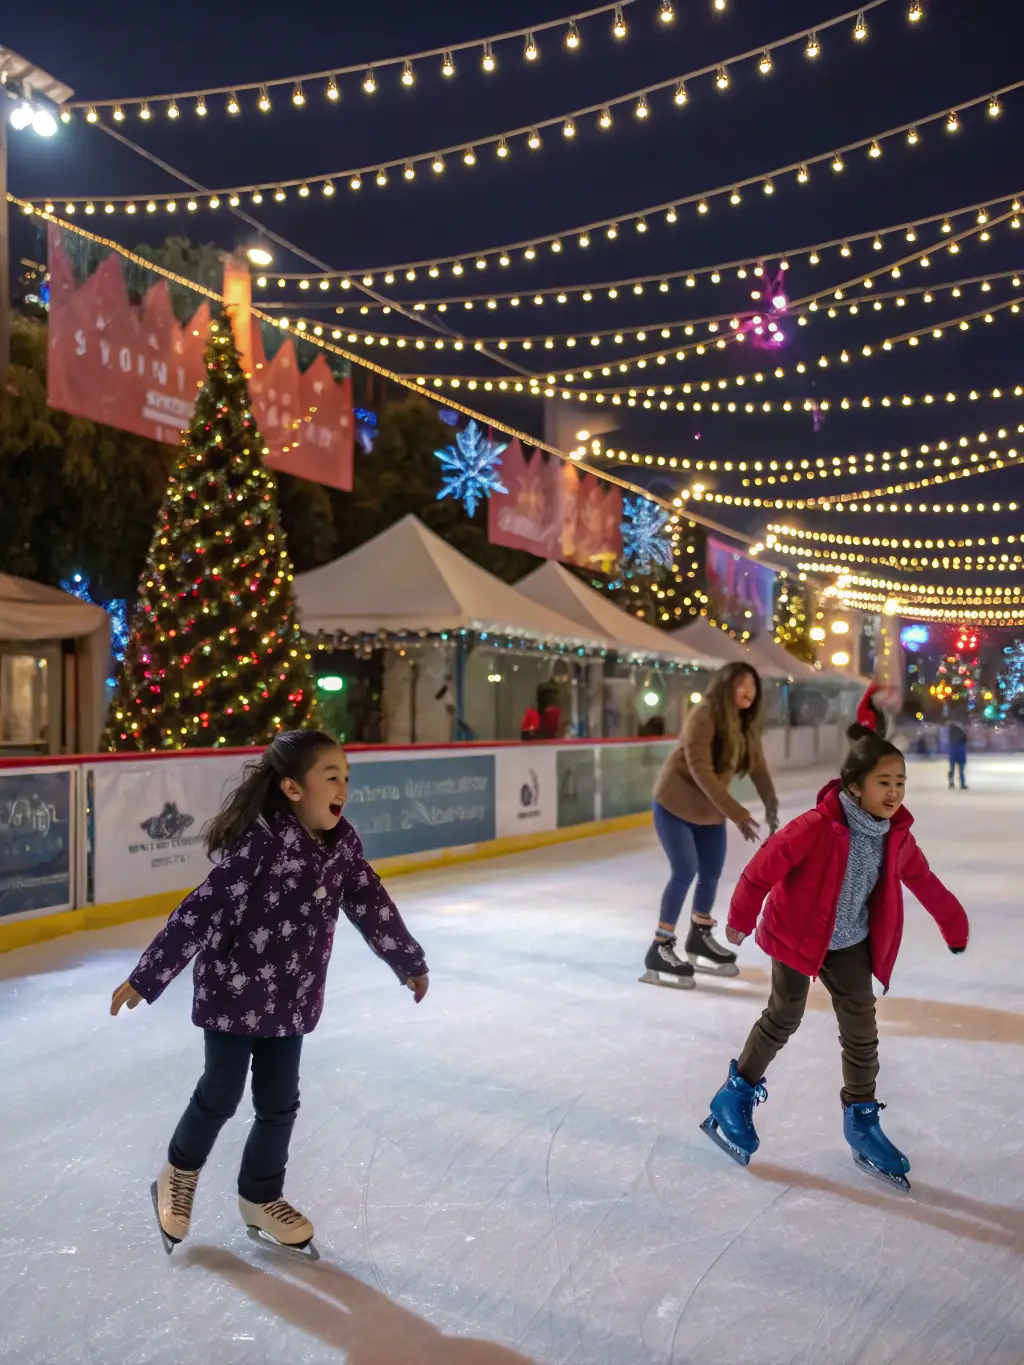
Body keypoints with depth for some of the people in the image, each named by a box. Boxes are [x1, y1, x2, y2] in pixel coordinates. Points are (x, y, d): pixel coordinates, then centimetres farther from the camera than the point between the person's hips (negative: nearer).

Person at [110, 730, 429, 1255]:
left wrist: (408, 963, 17)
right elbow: (201, 910, -24)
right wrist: (147, 977, -21)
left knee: (279, 1104, 13)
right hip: (232, 993, -5)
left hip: (291, 1000, 5)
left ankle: (261, 1197, 35)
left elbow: (372, 906, 6)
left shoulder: (343, 842, -6)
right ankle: (179, 1174, 40)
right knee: (220, 1096, 11)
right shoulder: (261, 841, -26)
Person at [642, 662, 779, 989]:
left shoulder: (746, 724, -3)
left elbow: (757, 767, -4)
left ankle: (699, 939, 35)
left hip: (710, 810, 8)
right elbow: (701, 771, -32)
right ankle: (660, 950, -5)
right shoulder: (702, 717, -27)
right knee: (685, 871, -13)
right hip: (675, 804, -8)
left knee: (711, 874, 14)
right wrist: (737, 813, -35)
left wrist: (770, 804, -22)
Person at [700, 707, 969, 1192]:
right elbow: (764, 867, -23)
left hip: (850, 944, 5)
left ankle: (861, 1120, 22)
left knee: (861, 1029, 6)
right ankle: (737, 1096, 26)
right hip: (797, 936, -5)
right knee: (783, 1019, 5)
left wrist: (954, 924, 20)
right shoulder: (818, 827, -30)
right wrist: (741, 920, -12)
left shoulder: (896, 835, -10)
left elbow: (924, 881, 8)